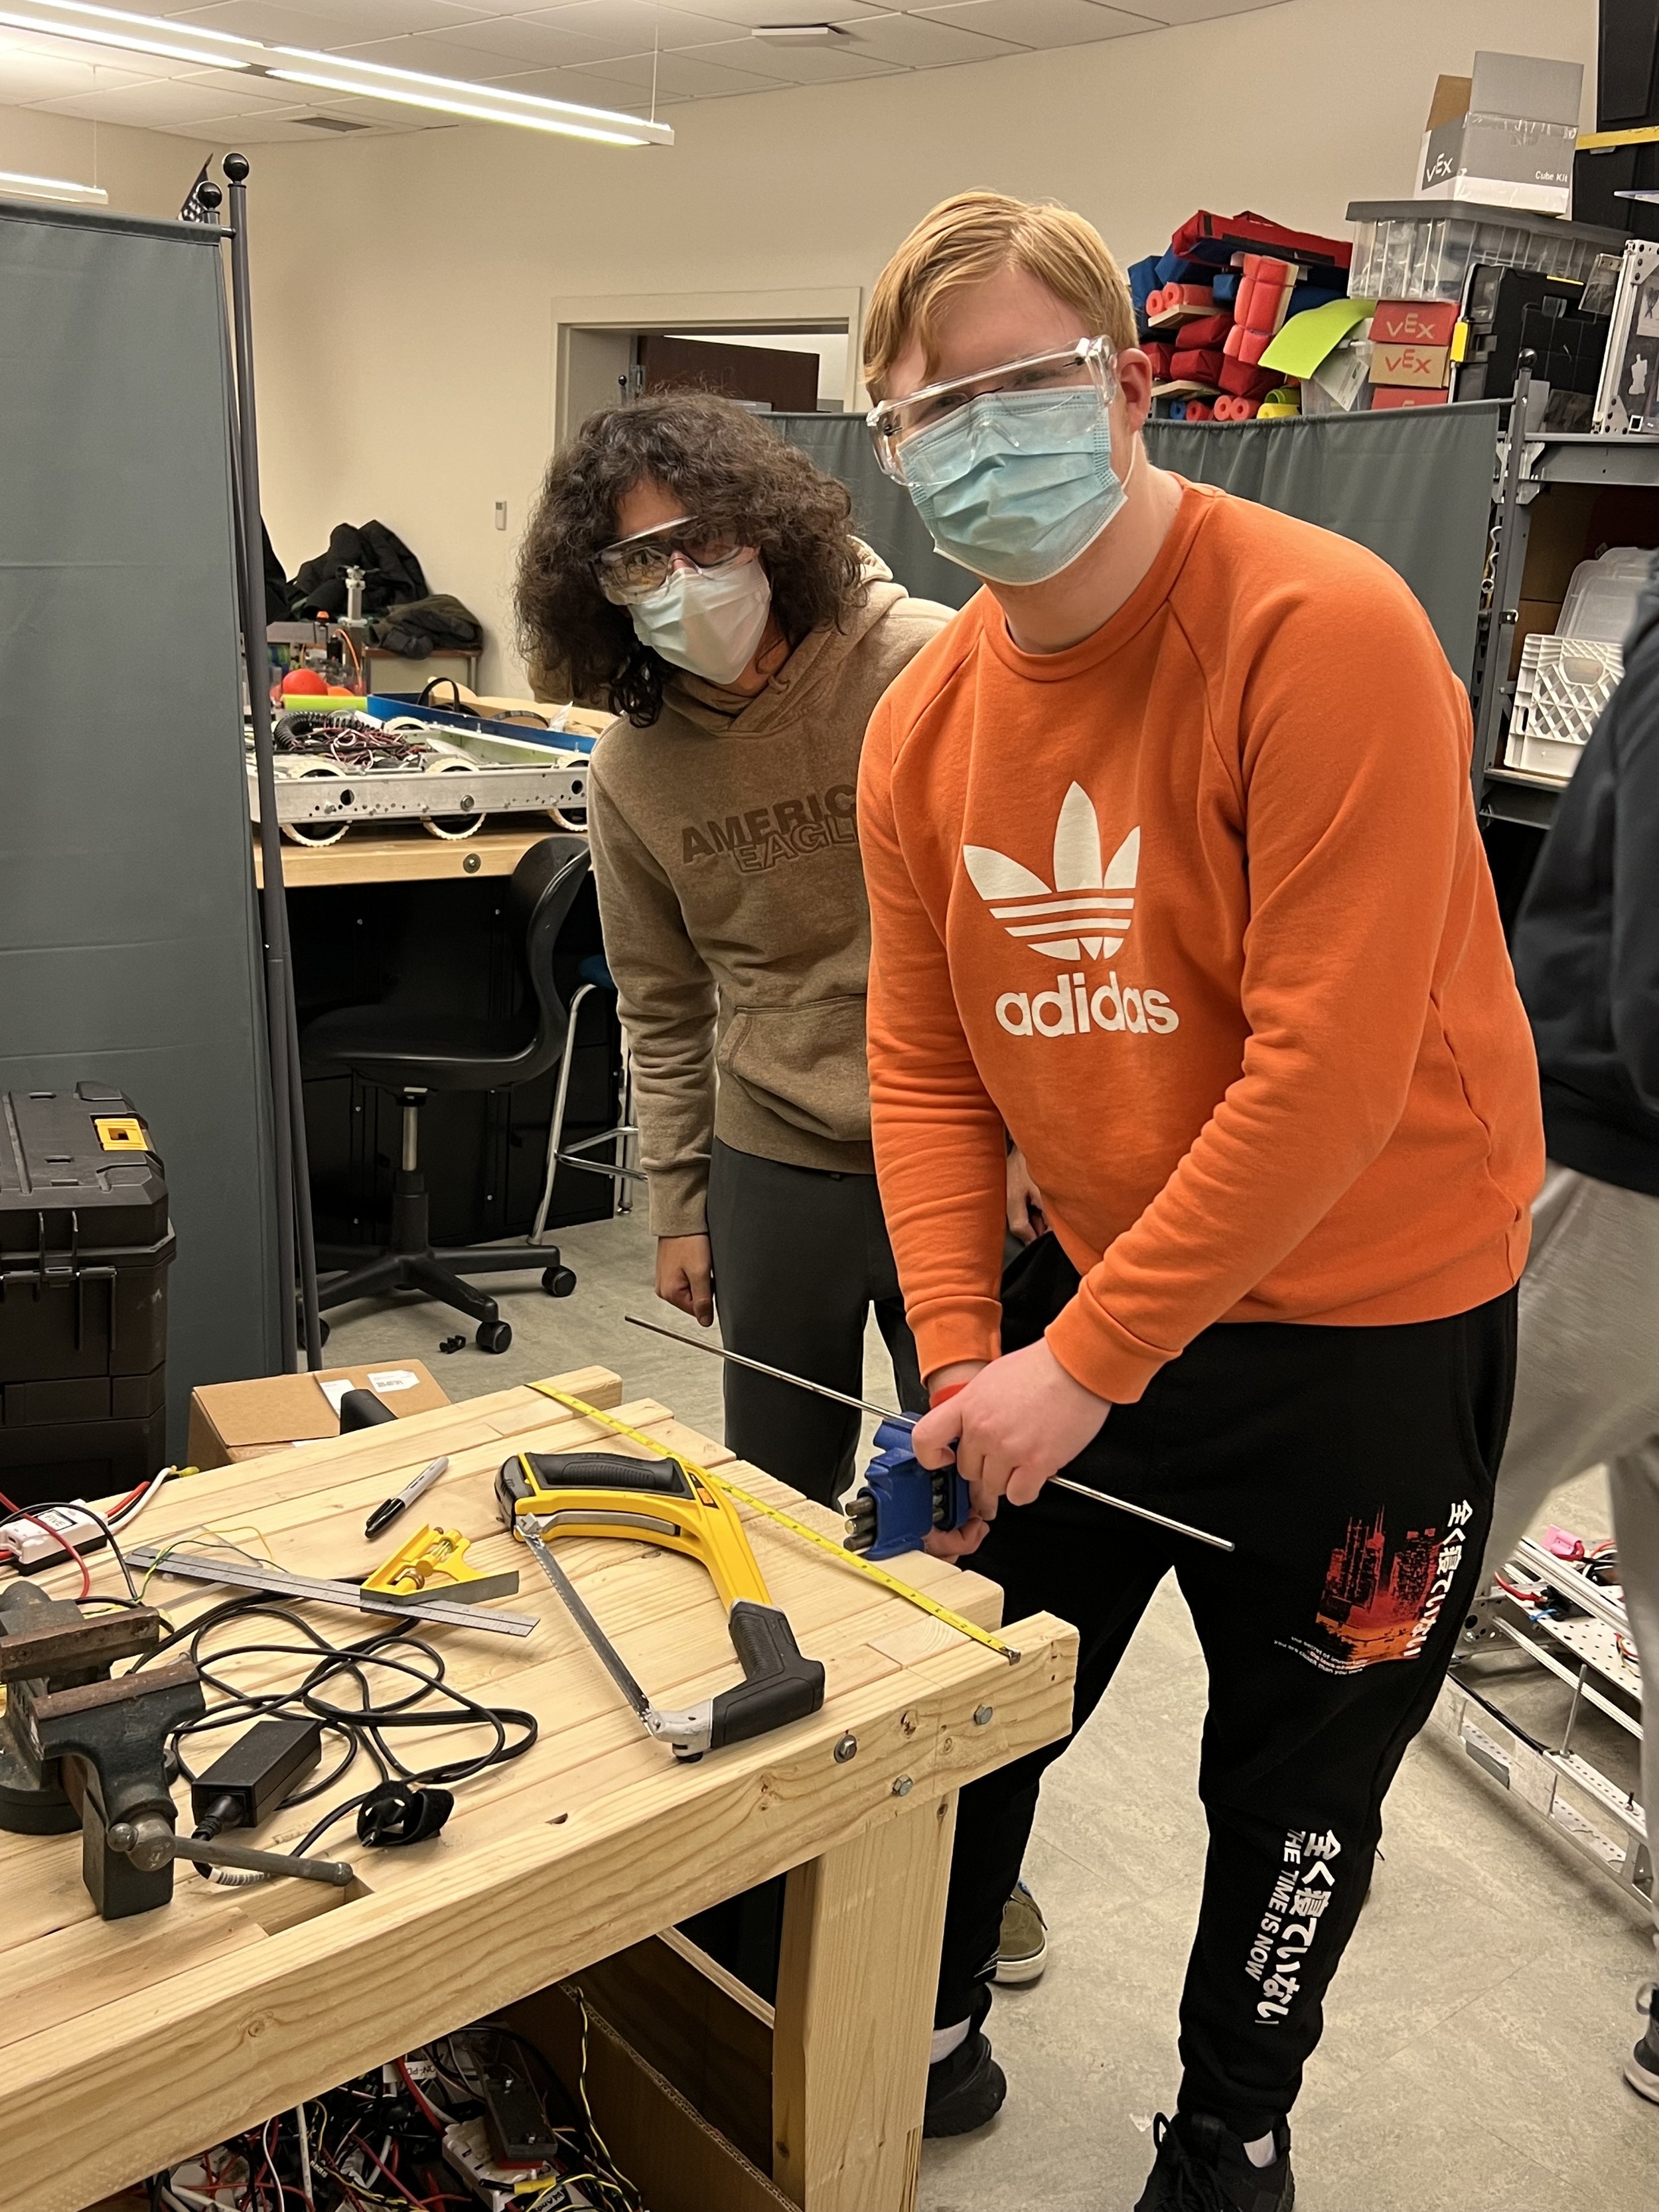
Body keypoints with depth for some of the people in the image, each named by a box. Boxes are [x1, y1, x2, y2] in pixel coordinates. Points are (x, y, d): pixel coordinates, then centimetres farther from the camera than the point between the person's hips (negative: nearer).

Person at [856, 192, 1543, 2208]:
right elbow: (926, 1072, 2)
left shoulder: (1324, 632, -21)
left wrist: (1083, 1363, -23)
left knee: (1291, 1779, 15)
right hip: (1079, 1294, 5)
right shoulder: (924, 725, -1)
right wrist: (965, 1356, -9)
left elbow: (1327, 1077, -26)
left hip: (1362, 1326, -5)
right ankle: (927, 2041, 47)